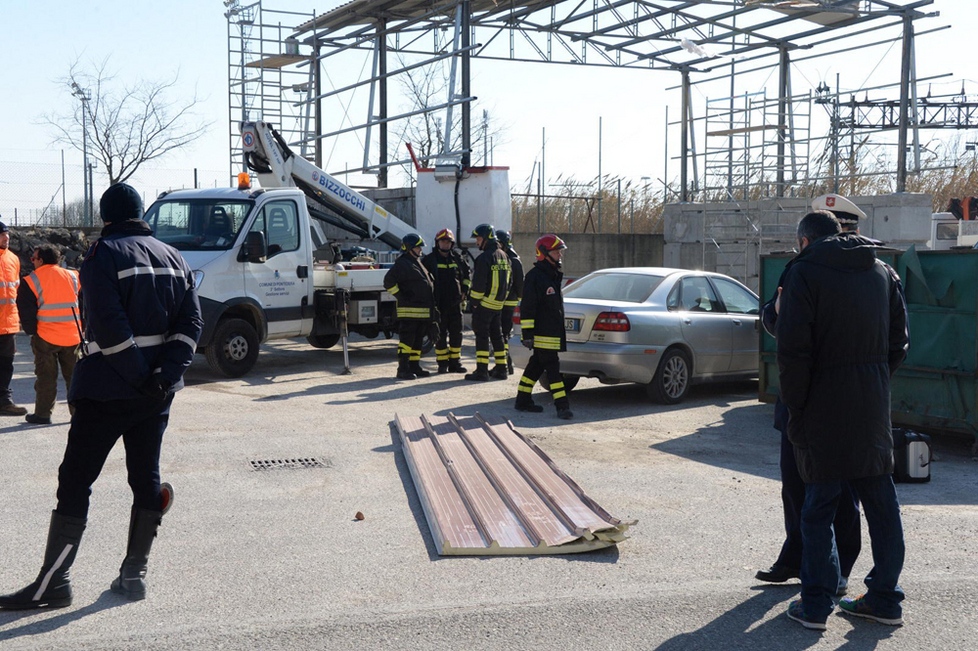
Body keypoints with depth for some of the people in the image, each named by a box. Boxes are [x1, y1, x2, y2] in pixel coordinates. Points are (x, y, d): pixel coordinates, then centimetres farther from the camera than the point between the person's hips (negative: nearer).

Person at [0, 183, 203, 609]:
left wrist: (141, 378, -17)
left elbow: (109, 327, -20)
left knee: (75, 481, 0)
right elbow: (191, 323, 2)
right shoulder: (172, 258, 11)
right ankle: (133, 574, 18)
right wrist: (164, 376, -8)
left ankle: (52, 583, 3)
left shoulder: (103, 254, -8)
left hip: (107, 389, -6)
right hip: (157, 391, 6)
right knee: (146, 477, 13)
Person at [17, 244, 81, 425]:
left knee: (45, 377, 5)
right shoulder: (72, 276, 6)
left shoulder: (31, 281, -6)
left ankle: (43, 414, 8)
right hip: (73, 336, 3)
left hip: (46, 337, -3)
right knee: (73, 375, 12)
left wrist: (32, 331, 8)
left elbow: (26, 311, -5)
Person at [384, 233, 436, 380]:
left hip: (423, 310, 9)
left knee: (418, 339, 13)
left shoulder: (418, 263, 21)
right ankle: (403, 369, -8)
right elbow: (388, 281, -17)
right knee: (407, 339, -9)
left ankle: (414, 366, 20)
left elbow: (429, 283, 31)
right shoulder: (402, 264, -10)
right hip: (409, 310, -9)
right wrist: (400, 297, -17)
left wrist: (432, 307, 22)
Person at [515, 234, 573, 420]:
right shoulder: (534, 276, -14)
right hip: (542, 334, -10)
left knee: (536, 366, 14)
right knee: (553, 367, -11)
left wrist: (560, 332, 28)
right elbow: (527, 307, -17)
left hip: (553, 333, 10)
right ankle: (562, 405, -11)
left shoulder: (554, 275, 17)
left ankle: (523, 400, 23)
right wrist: (527, 333, -20)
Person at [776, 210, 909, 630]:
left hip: (825, 410, -5)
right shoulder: (883, 272, 12)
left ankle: (816, 604, 7)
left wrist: (794, 405, -6)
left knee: (819, 507, 2)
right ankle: (885, 599, 21)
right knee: (881, 505, 12)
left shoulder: (805, 273, -7)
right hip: (874, 410, 6)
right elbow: (898, 343, 13)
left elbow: (793, 350, -14)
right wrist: (876, 385, 14)